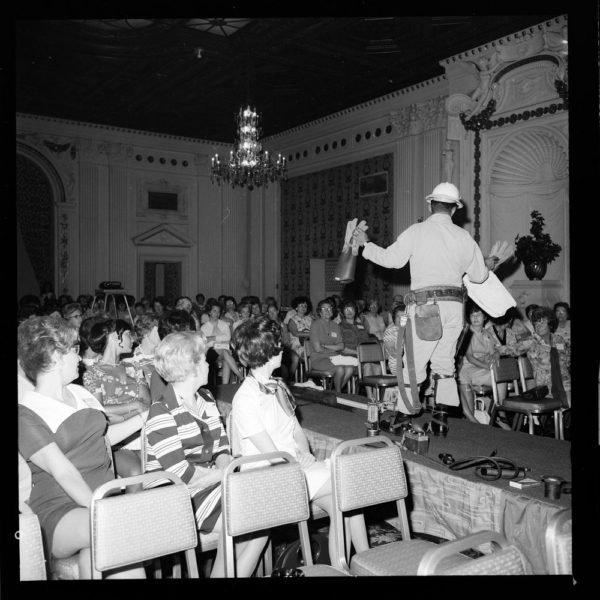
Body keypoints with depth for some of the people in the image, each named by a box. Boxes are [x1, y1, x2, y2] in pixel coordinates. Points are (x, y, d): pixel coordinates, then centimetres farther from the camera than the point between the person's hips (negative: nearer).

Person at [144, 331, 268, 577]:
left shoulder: (206, 400, 11)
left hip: (211, 483, 8)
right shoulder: (162, 415, -16)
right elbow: (181, 475, -21)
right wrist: (224, 474, -12)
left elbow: (222, 447, 11)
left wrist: (226, 467, -10)